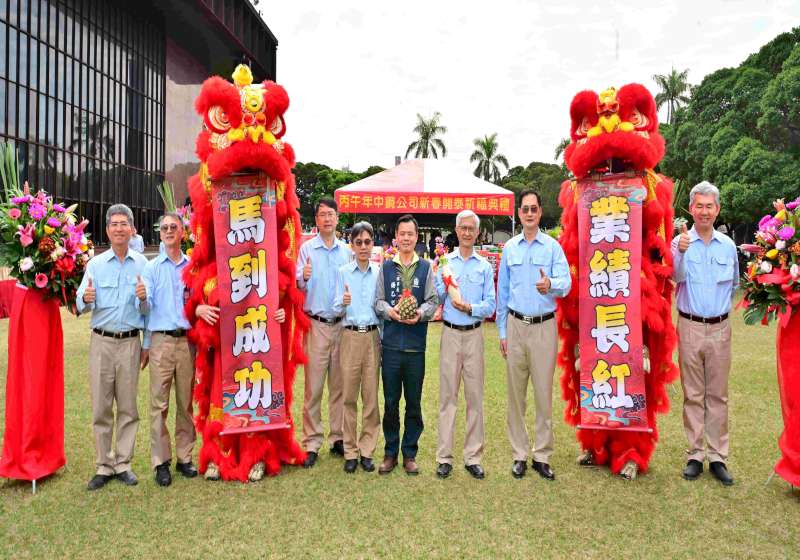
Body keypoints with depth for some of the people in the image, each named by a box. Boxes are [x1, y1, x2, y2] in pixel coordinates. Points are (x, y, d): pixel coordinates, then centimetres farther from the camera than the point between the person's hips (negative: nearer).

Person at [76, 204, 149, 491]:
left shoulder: (143, 264, 3)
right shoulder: (95, 264, 6)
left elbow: (147, 311, 3)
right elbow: (80, 305, 0)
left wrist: (143, 298, -18)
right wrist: (86, 299, -22)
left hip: (130, 343, 0)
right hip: (101, 341, 1)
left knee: (128, 407, 6)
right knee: (100, 408, 4)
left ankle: (123, 464, 18)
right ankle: (103, 466, 15)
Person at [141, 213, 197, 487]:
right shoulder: (151, 267, 8)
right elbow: (146, 306, 3)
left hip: (187, 340, 1)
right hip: (161, 340, -1)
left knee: (186, 402, 7)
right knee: (159, 404, 0)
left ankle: (184, 456, 17)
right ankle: (161, 461, 9)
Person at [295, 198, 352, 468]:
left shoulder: (347, 251, 10)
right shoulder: (307, 248, 2)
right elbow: (298, 287, -2)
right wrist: (304, 278, -23)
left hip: (342, 324, 3)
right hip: (316, 324, -3)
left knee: (339, 385, 9)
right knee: (313, 387, 0)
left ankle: (338, 438, 20)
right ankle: (312, 443, 9)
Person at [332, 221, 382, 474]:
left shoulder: (379, 272, 6)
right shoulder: (343, 272, 3)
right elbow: (337, 310, 3)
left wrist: (383, 339, 3)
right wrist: (344, 303, -20)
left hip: (373, 336, 1)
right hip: (350, 337, -1)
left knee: (371, 396, 3)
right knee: (349, 396, 3)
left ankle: (367, 450, 15)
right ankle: (350, 451, 14)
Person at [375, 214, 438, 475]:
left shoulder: (426, 268, 6)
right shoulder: (386, 267, 8)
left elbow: (433, 301, 1)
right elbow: (378, 300, 6)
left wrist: (420, 313, -18)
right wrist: (389, 310, -13)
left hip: (416, 345, 0)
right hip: (391, 343, 0)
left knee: (414, 403, 9)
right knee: (390, 402, 9)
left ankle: (409, 453, 23)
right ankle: (390, 453, 23)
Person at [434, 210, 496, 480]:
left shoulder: (485, 266, 7)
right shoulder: (445, 262, 7)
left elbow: (490, 305, 2)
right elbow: (435, 300, 4)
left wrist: (470, 307, -14)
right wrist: (443, 283, -12)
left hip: (474, 335, 1)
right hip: (450, 334, 0)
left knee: (475, 396, 4)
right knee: (447, 396, 2)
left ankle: (473, 457, 14)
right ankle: (444, 457, 10)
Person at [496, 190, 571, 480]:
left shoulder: (553, 246, 1)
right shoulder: (509, 248, 9)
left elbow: (566, 283, -11)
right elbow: (502, 292, 11)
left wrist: (551, 284, -35)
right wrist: (502, 332, 7)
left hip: (544, 327, -2)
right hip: (516, 326, 2)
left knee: (544, 393, 2)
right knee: (516, 393, 7)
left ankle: (542, 456, 15)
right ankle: (519, 454, 19)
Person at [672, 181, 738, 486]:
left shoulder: (728, 245, 7)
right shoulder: (680, 242, -4)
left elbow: (734, 283, 21)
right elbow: (676, 277, -21)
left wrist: (721, 305, 12)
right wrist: (680, 252, -37)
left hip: (720, 328, 3)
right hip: (690, 327, -2)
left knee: (717, 395, 8)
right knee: (693, 395, 6)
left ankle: (718, 457, 17)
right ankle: (695, 456, 15)